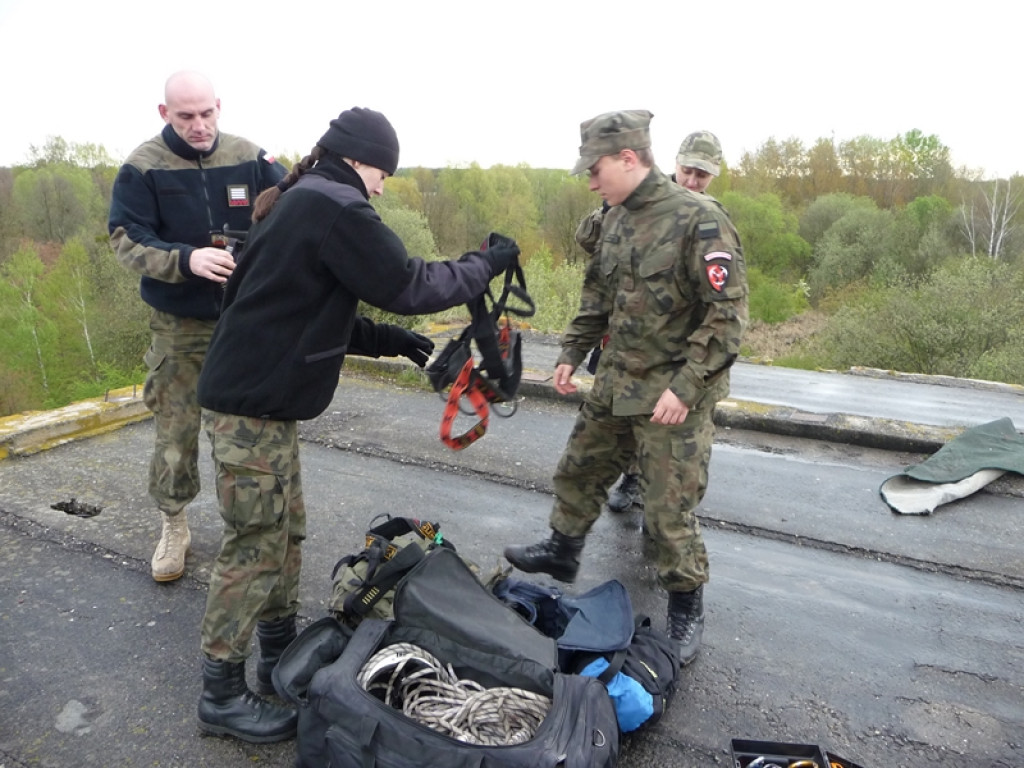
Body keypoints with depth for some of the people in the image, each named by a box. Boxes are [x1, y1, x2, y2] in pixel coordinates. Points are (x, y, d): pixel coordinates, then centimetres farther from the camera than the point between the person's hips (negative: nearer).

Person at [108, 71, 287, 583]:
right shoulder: (143, 167, -6)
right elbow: (125, 239, -11)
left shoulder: (249, 158, -1)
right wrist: (187, 258, -29)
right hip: (180, 325, -1)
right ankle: (173, 526, 26)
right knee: (175, 431, 4)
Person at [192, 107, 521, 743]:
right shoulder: (335, 207, -16)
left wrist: (391, 341, 13)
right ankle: (222, 692, 14)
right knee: (256, 546, 0)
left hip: (257, 394, 10)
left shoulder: (304, 203, 15)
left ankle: (280, 654, 31)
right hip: (252, 403, -10)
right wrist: (487, 265, -5)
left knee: (286, 530, 16)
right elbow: (408, 285, -19)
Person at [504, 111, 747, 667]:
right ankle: (562, 552, 45)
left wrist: (686, 387, -23)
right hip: (614, 386, 8)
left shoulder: (699, 220, -17)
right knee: (577, 471, 21)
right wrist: (571, 352, 12)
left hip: (673, 396, -8)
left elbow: (727, 313, -19)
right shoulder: (617, 219, 8)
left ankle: (686, 610, 23)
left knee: (670, 512, 1)